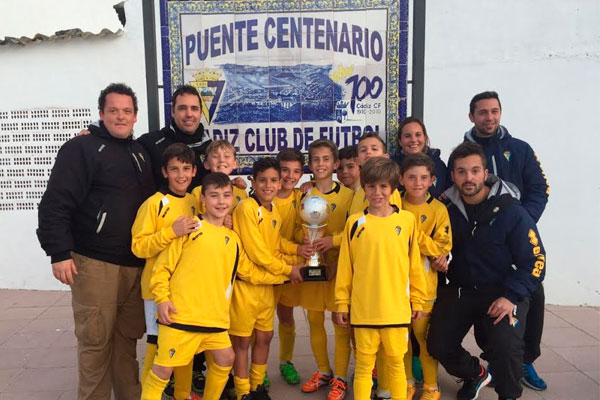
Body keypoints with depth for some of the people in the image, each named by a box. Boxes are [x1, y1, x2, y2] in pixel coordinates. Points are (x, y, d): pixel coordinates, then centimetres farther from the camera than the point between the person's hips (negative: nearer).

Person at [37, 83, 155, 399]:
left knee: (128, 335, 14)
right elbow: (55, 203, -12)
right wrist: (59, 253, -16)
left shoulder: (140, 152, 16)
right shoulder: (82, 148, -6)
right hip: (95, 263, -6)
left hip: (136, 263, 6)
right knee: (95, 339, 2)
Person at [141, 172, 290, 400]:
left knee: (225, 360, 16)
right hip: (180, 315, -5)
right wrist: (162, 299, -13)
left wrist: (285, 275, 20)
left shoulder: (232, 238, 12)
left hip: (214, 317, 6)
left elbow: (250, 272, 19)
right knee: (163, 369, -1)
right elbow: (163, 265, -4)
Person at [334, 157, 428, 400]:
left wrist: (417, 300, 7)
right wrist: (342, 303, 2)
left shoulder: (407, 220, -1)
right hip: (363, 308, 0)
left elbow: (414, 264, 5)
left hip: (397, 307, 1)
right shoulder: (355, 223, -2)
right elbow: (345, 267, 2)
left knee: (396, 361, 15)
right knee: (364, 364, 11)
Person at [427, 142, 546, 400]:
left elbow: (534, 261, -12)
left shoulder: (512, 212, -14)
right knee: (438, 345, -1)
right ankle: (475, 374, 34)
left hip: (502, 294, -4)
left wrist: (511, 297, -21)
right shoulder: (447, 209, -3)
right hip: (459, 290, 4)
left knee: (505, 347, -24)